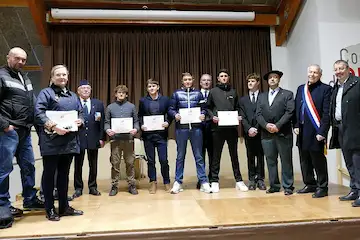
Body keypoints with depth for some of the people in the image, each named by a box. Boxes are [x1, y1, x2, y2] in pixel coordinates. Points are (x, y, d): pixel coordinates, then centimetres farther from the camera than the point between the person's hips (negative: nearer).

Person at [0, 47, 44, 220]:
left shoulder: (25, 79, 18)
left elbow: (33, 104, 20)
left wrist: (33, 123, 8)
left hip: (25, 131, 8)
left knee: (28, 166, 13)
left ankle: (30, 199, 25)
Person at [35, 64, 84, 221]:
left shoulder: (73, 96, 19)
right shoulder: (46, 93, -1)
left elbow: (80, 113, 19)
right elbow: (38, 113, -14)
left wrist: (79, 121, -3)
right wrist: (53, 126, -24)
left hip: (70, 141, 6)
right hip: (51, 141, -6)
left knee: (64, 174, 13)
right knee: (49, 174, 4)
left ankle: (64, 207, 23)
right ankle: (50, 209, 14)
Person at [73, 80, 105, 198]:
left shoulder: (98, 104, 7)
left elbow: (102, 122, 5)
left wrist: (102, 138, 0)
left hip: (94, 138, 2)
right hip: (78, 138, -2)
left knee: (93, 165, 10)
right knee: (78, 165, 7)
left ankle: (93, 187, 23)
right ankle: (78, 188, 21)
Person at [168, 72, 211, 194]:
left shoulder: (198, 93, 10)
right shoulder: (176, 94, 7)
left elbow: (203, 108, 12)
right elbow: (171, 109, 6)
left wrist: (203, 114, -8)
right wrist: (175, 115, -14)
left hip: (196, 128, 1)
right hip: (181, 128, 0)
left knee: (198, 156, 5)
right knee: (180, 156, 7)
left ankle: (203, 182, 11)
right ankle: (178, 182, 16)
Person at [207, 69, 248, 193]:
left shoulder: (233, 92, 13)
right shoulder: (213, 91, 7)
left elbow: (237, 107, 16)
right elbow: (208, 107, 7)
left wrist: (238, 116, -2)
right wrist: (212, 116, -10)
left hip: (232, 127, 2)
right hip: (217, 127, -2)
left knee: (234, 154, 9)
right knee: (216, 155, 4)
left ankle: (238, 180, 17)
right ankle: (214, 181, 12)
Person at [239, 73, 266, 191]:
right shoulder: (243, 100, 13)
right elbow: (242, 117, 5)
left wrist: (256, 129, -12)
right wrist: (248, 129, -10)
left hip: (260, 131, -2)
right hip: (248, 132, 2)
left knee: (260, 156, 4)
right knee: (250, 157, 6)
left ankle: (260, 179, 12)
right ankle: (252, 179, 13)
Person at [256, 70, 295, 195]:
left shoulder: (287, 94, 5)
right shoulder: (261, 96, 16)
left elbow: (289, 112, -7)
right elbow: (258, 114, 7)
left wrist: (277, 125, -16)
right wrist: (266, 125, -10)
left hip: (283, 133, -3)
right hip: (266, 134, 4)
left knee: (286, 161, 3)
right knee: (270, 161, 8)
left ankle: (288, 186, 12)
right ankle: (274, 185, 18)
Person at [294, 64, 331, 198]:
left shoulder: (325, 89, -5)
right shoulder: (301, 89, 12)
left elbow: (327, 113, -11)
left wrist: (322, 132, -16)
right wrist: (296, 125, 5)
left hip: (315, 132, -6)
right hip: (302, 131, 6)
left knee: (318, 160, 3)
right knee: (305, 161, 15)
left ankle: (322, 187, 18)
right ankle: (310, 184, 31)